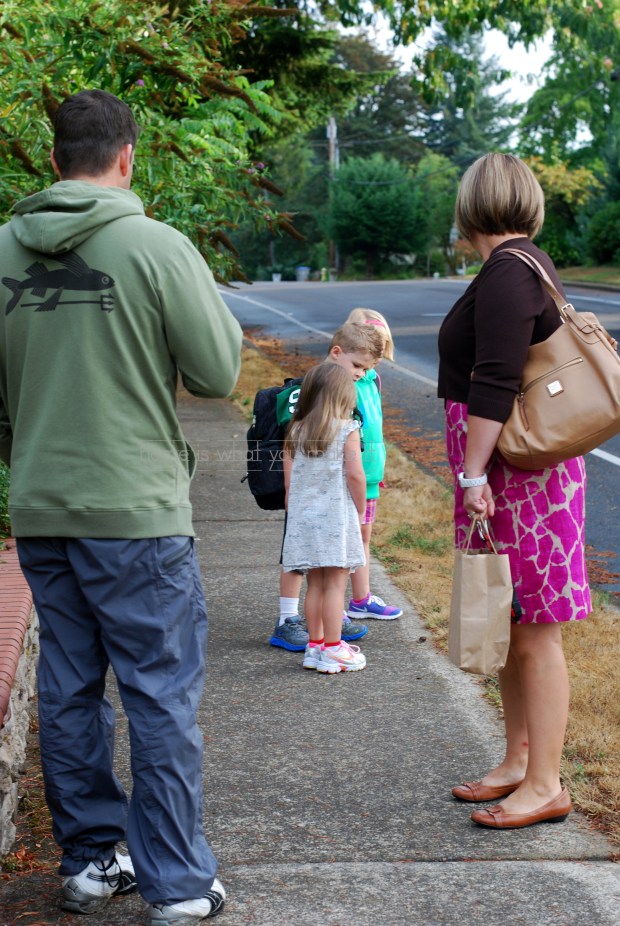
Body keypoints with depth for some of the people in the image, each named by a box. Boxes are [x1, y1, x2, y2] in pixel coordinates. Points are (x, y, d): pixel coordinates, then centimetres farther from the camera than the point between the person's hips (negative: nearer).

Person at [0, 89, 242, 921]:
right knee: (162, 697, 4)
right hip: (135, 510, -5)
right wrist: (184, 326, 10)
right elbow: (219, 372, -7)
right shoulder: (157, 246, -12)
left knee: (69, 690, 14)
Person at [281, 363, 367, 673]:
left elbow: (288, 478, 7)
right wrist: (360, 508, 3)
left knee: (315, 584, 13)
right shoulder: (347, 430, -7)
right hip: (336, 516, -5)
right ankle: (332, 650, 1)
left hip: (303, 517, 5)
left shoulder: (295, 431, 6)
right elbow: (355, 474, -11)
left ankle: (315, 646, 19)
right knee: (335, 585, -1)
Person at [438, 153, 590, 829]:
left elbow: (494, 385, -23)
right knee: (510, 627, 17)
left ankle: (545, 786, 5)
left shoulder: (507, 272, -16)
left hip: (519, 471, -10)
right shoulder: (528, 262, 16)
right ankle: (518, 762, 28)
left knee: (533, 633, -3)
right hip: (511, 474, 10)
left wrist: (473, 476, -22)